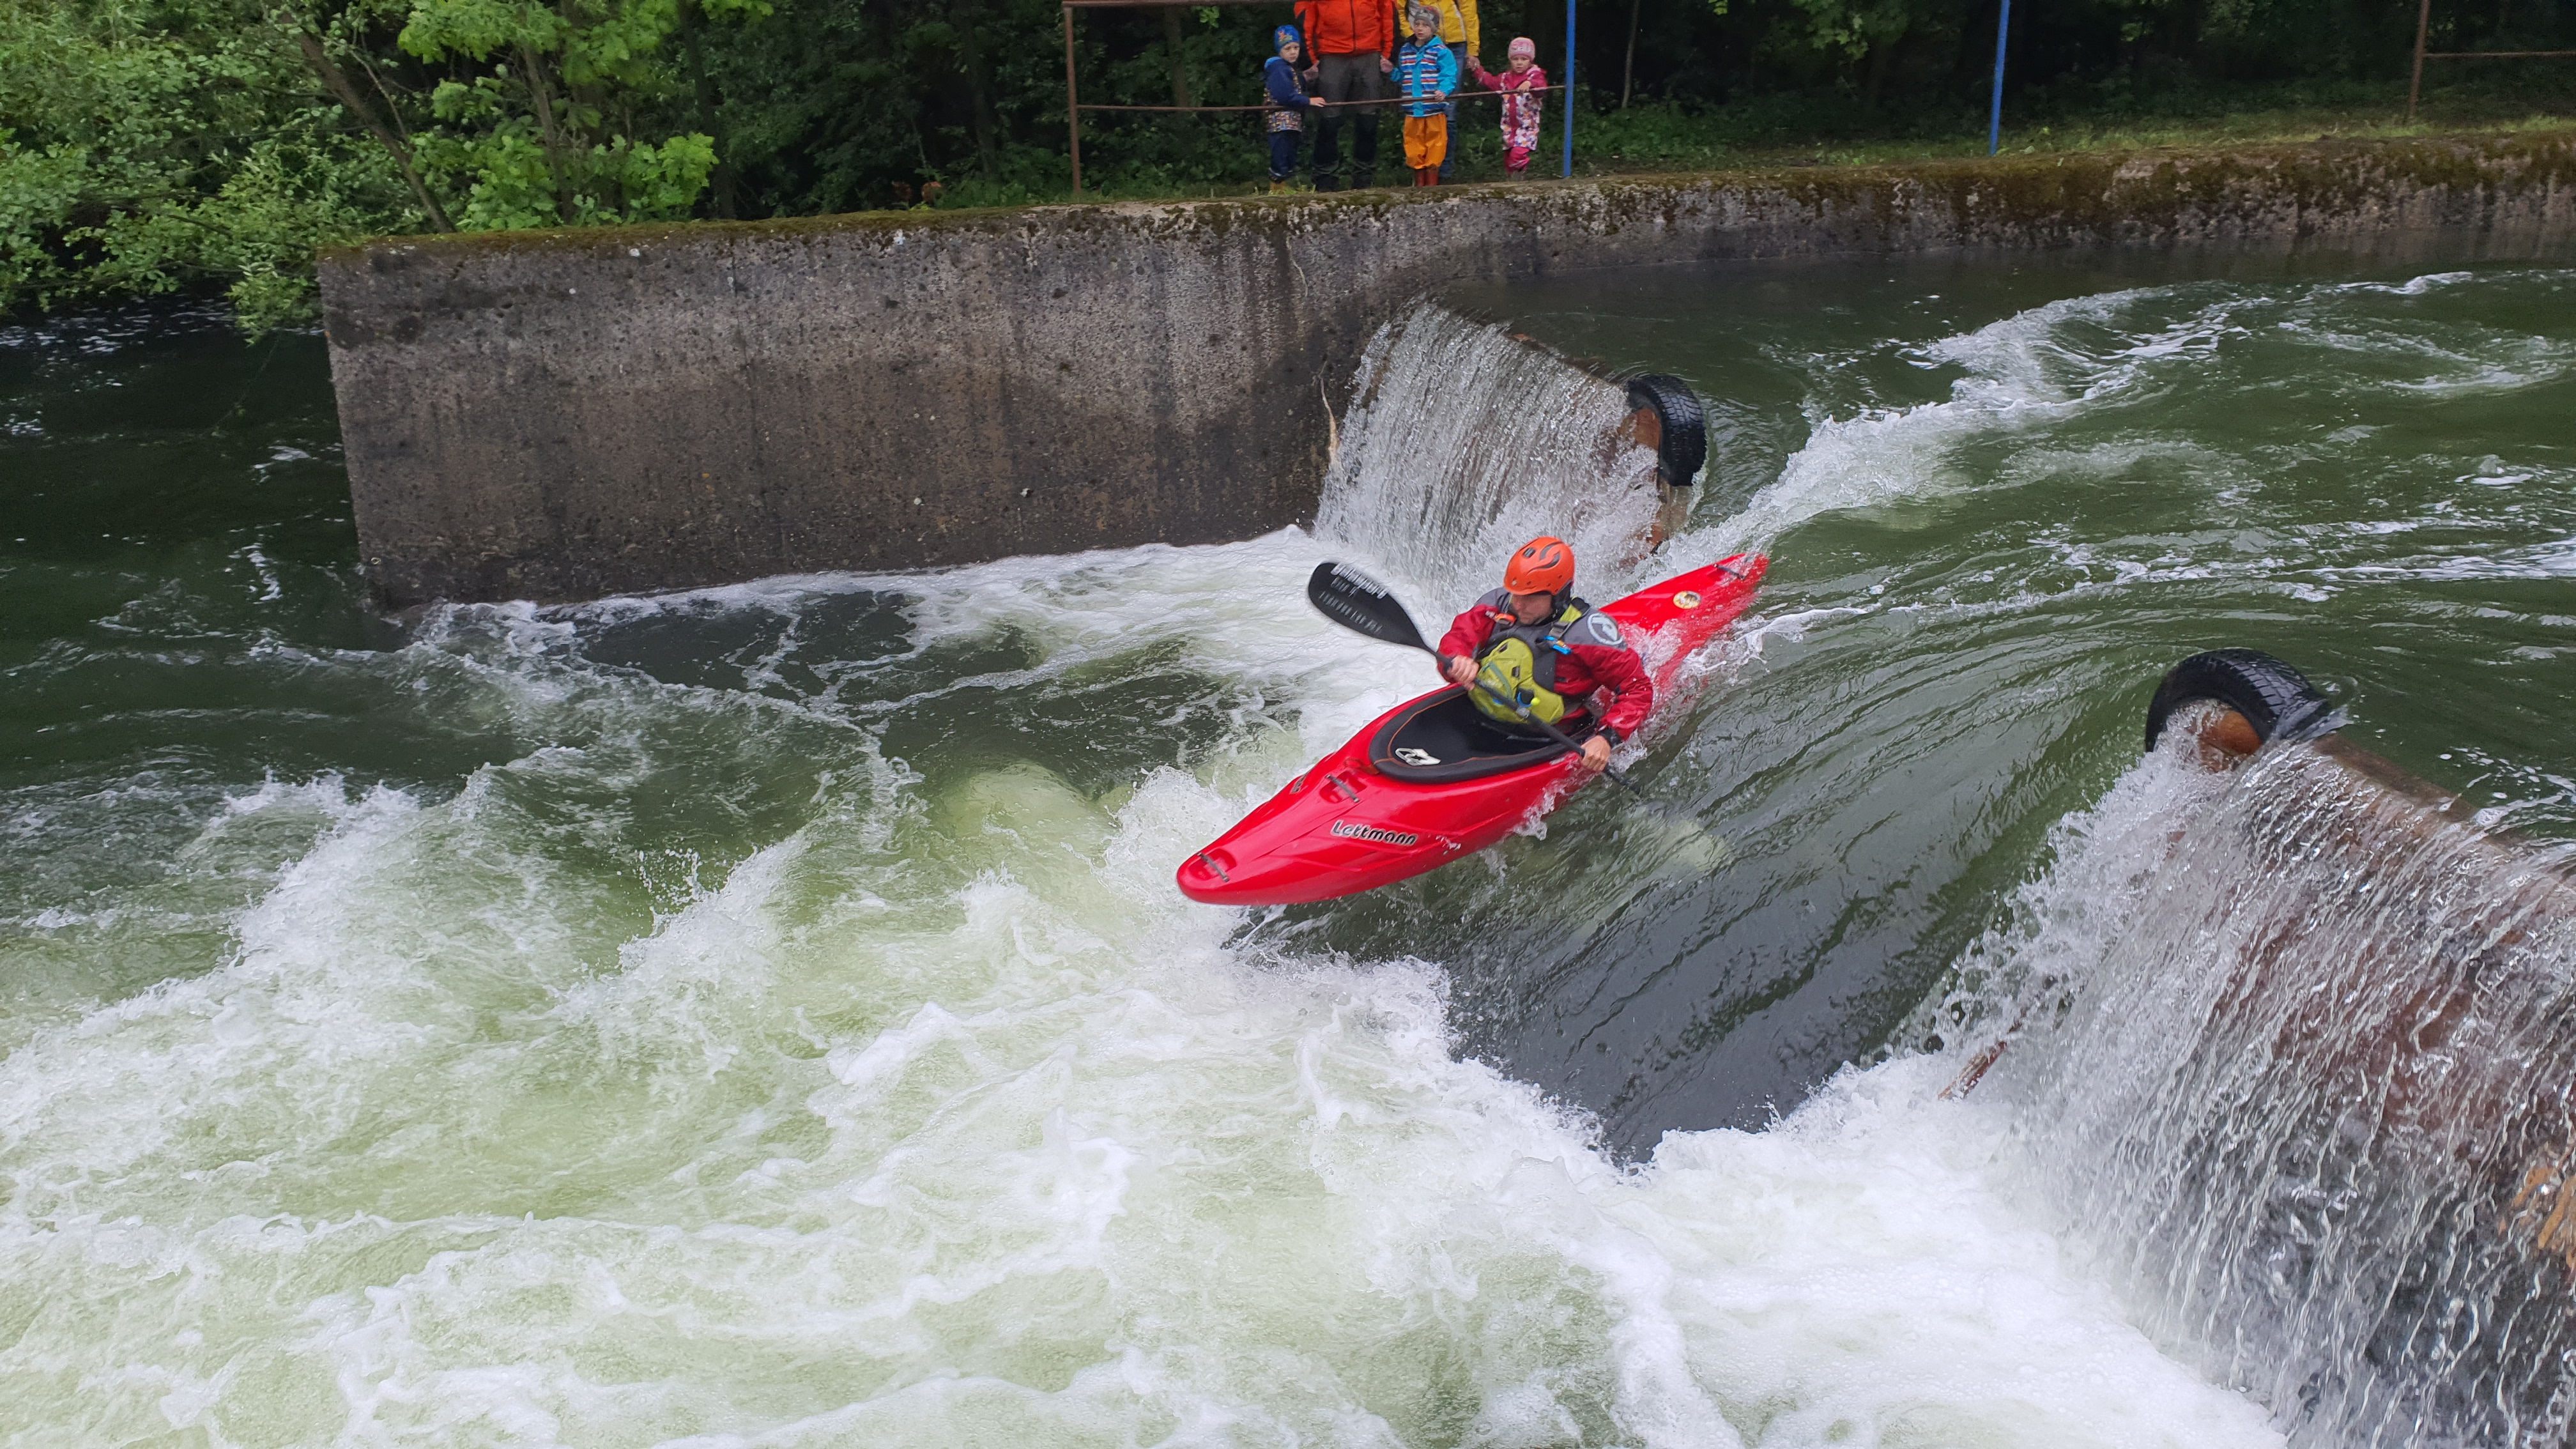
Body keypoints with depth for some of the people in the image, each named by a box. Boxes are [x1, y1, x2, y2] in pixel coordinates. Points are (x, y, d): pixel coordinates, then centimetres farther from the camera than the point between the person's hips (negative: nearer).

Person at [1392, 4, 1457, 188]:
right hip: (1412, 111, 5)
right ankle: (1419, 185, 19)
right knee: (1414, 152, 9)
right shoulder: (1405, 52, 13)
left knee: (1433, 152, 0)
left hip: (1434, 110, -5)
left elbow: (1449, 76, -12)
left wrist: (1444, 91, -31)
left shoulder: (1441, 52, -4)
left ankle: (1432, 186, 9)